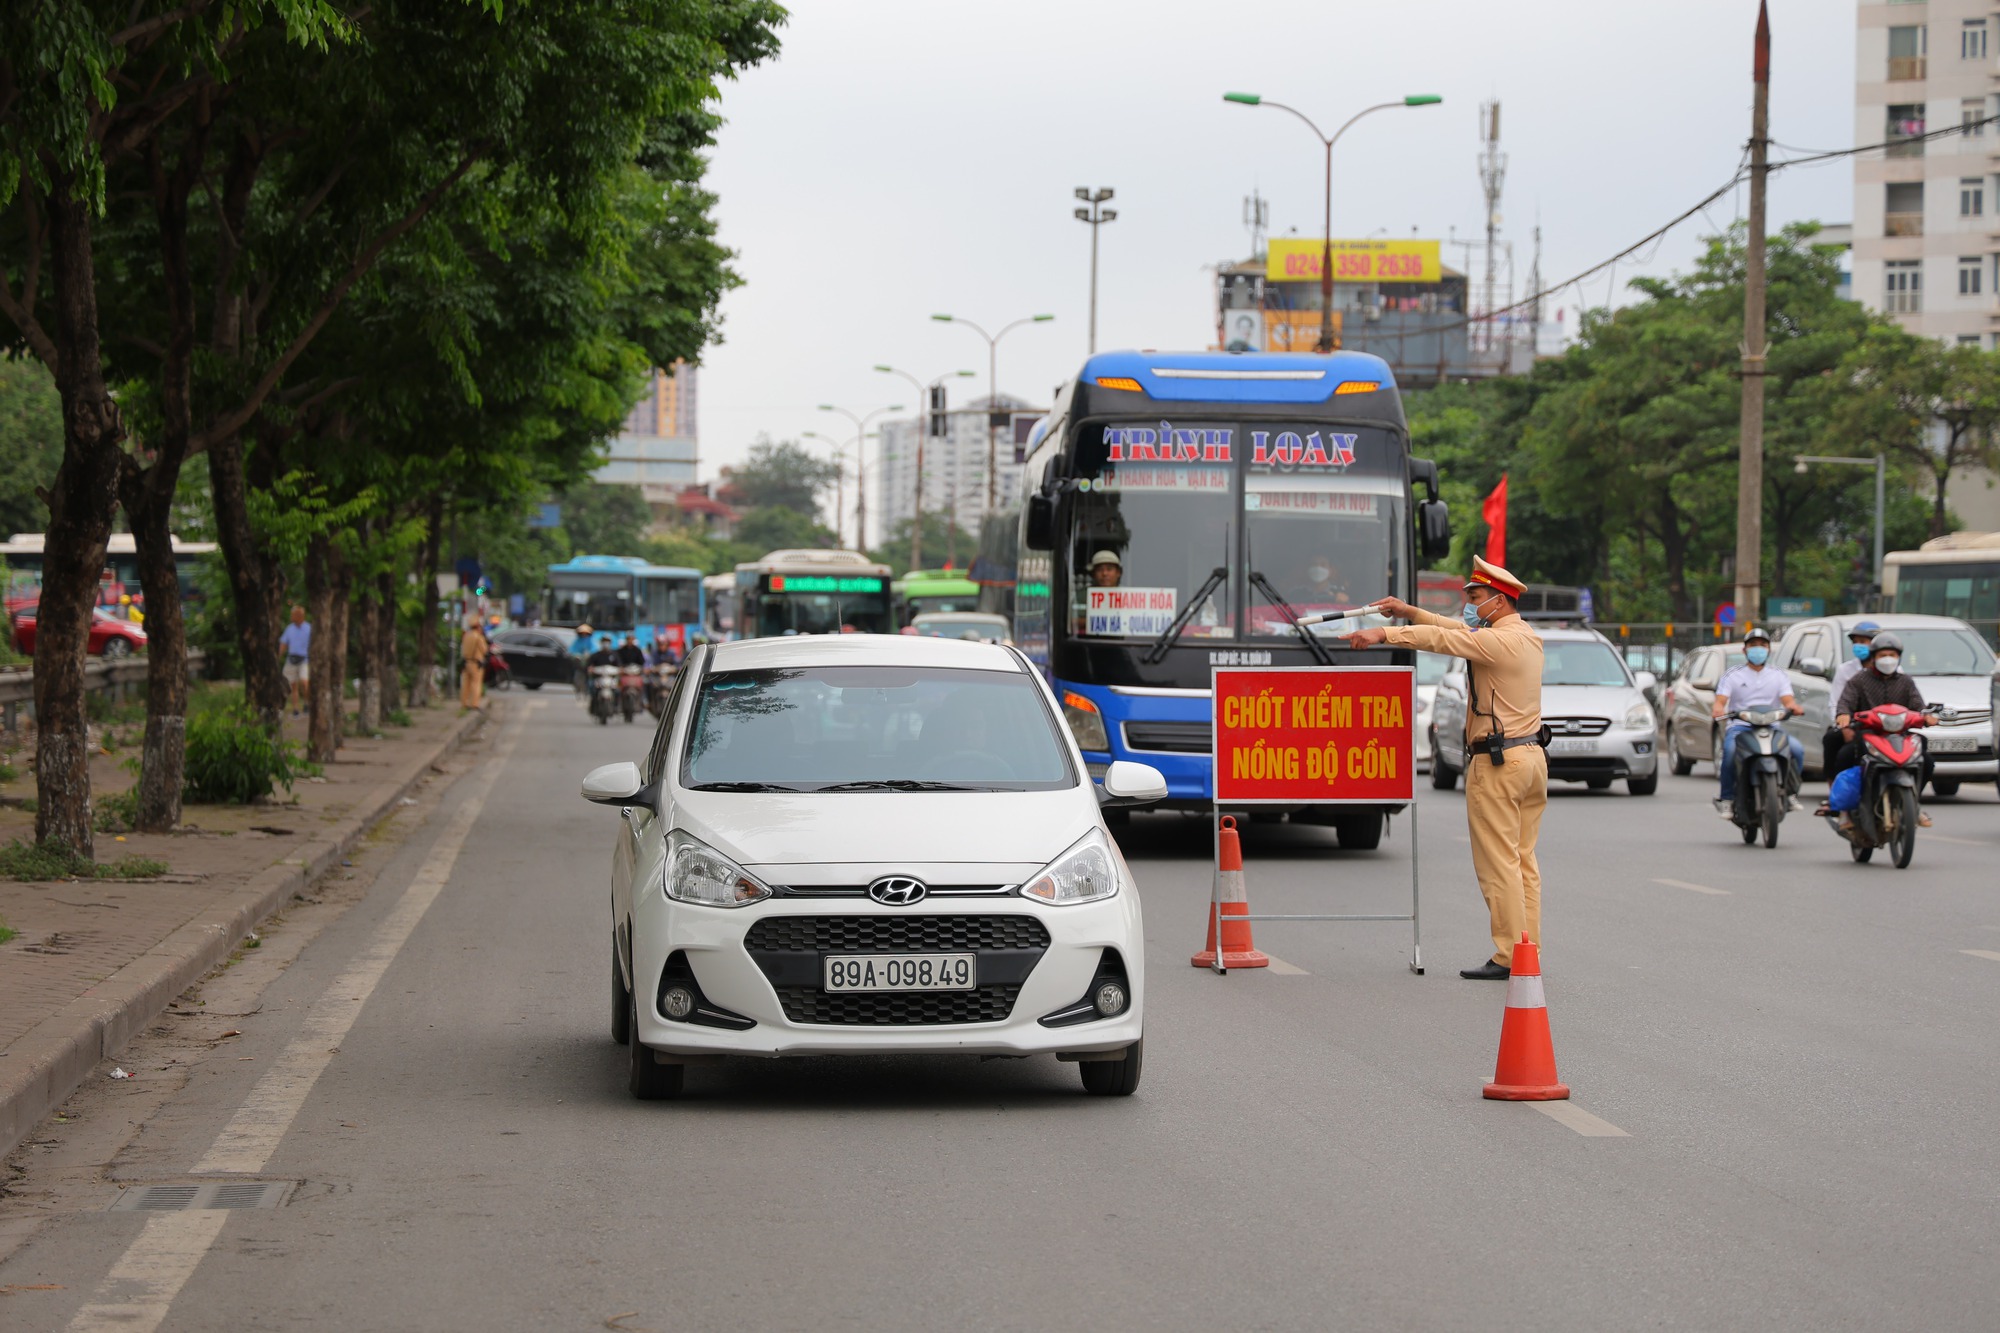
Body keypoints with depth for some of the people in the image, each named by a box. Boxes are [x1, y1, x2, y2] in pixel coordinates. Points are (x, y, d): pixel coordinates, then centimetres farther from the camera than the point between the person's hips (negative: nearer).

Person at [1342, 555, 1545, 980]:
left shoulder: (1499, 641, -14)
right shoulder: (1527, 636, 15)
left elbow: (1443, 639, -21)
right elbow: (1462, 631, 22)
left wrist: (1384, 634, -20)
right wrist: (1410, 612, 19)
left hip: (1497, 763, -9)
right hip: (1532, 755, 9)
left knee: (1499, 862, -6)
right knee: (1524, 861, 10)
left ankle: (1509, 956, -7)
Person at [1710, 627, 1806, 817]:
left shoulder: (1779, 676, 17)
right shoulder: (1732, 675, 13)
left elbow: (1787, 700, 1)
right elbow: (1720, 700, 1)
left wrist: (1794, 707, -24)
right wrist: (1718, 709, -25)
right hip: (1740, 727, -2)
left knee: (1797, 748, -26)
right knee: (1731, 750, -36)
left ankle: (1789, 793, -6)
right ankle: (1726, 798, -23)